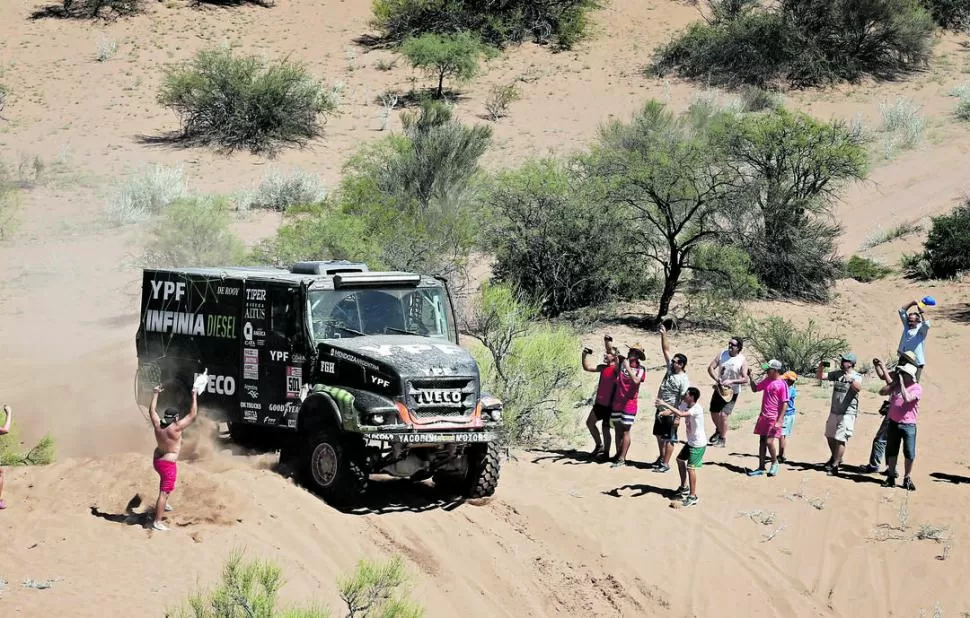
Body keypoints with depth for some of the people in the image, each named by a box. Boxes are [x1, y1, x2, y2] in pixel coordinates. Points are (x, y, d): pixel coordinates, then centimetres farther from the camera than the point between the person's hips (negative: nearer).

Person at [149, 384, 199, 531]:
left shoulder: (158, 425, -7)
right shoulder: (175, 428, -24)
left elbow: (152, 411, 11)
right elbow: (192, 416, -19)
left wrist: (155, 394, 19)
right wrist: (194, 397, -12)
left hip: (157, 459, 8)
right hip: (168, 464, -8)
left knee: (165, 479, 38)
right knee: (164, 492, -5)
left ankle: (163, 504, 49)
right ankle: (157, 522, -6)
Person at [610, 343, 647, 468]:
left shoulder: (640, 369, -8)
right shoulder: (622, 361, 3)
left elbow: (636, 380, -26)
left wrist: (628, 367, -29)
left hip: (629, 403, -5)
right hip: (617, 402, 5)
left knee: (625, 431, -3)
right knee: (617, 429, 10)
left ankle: (622, 459, -2)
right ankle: (618, 455, 19)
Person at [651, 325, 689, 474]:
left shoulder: (683, 380, -20)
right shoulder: (670, 368, 0)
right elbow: (666, 350, 2)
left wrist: (678, 417, -23)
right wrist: (663, 335, -8)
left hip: (671, 413, -8)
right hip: (660, 410, 8)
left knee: (669, 438, 2)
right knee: (659, 435, 19)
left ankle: (665, 464, 8)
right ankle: (661, 458, 34)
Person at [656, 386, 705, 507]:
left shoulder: (697, 409, -29)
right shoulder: (685, 404, -2)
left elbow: (681, 414, -43)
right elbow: (674, 411, -1)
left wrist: (666, 404, -43)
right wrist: (664, 412, -24)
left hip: (698, 444, -10)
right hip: (691, 442, 10)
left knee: (690, 468, -11)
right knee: (680, 459, 23)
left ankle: (693, 496, -3)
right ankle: (684, 487, 38)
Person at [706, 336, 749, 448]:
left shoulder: (742, 361, -13)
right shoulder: (722, 354, -3)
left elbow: (745, 379, -17)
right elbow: (710, 368, -3)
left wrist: (731, 381, -29)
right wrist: (716, 378, -20)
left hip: (732, 392, -4)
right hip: (719, 388, 4)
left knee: (723, 414, -13)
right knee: (714, 413, 13)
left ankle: (723, 439, 2)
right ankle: (718, 431, 42)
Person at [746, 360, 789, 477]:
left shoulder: (782, 384, -14)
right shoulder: (767, 380, 9)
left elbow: (785, 404, -14)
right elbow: (755, 389, 24)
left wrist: (779, 421, -18)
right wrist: (751, 377, 7)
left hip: (774, 418, -7)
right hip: (763, 416, 7)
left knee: (769, 442, -12)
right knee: (762, 441, 9)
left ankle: (774, 463, 13)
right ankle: (761, 468, 15)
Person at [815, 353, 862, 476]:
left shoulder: (856, 376, -12)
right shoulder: (837, 374, 6)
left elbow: (858, 387, -33)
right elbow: (819, 376, 8)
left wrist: (851, 380, -54)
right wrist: (821, 366, -12)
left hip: (847, 413, -7)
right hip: (834, 411, 7)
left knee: (840, 439, -8)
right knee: (829, 436, 20)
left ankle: (835, 466, -2)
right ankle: (835, 457, 42)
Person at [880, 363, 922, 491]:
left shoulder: (917, 388, -8)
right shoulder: (896, 385, 9)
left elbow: (907, 398, -23)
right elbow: (882, 392, 6)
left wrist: (901, 383, -17)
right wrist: (894, 382, -2)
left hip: (908, 425, -5)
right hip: (893, 423, 5)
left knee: (909, 454, -4)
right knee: (891, 451, 11)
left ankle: (907, 479, 9)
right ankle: (891, 477, 21)